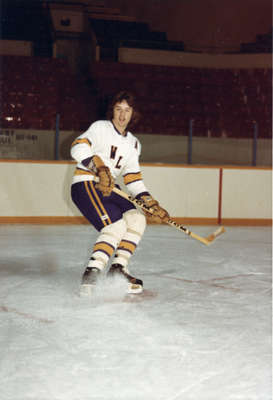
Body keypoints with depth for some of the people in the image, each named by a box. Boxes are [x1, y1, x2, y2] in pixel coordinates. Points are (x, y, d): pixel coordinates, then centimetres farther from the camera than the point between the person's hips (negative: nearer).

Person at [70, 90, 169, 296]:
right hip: (85, 184, -8)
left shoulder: (133, 143, 18)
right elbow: (78, 147, -18)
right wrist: (100, 169, -31)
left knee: (137, 218, -6)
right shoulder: (101, 128, -2)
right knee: (116, 225, -24)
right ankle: (91, 274, -26)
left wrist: (153, 205, 7)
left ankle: (117, 270, -4)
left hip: (107, 189, 8)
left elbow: (133, 179, 17)